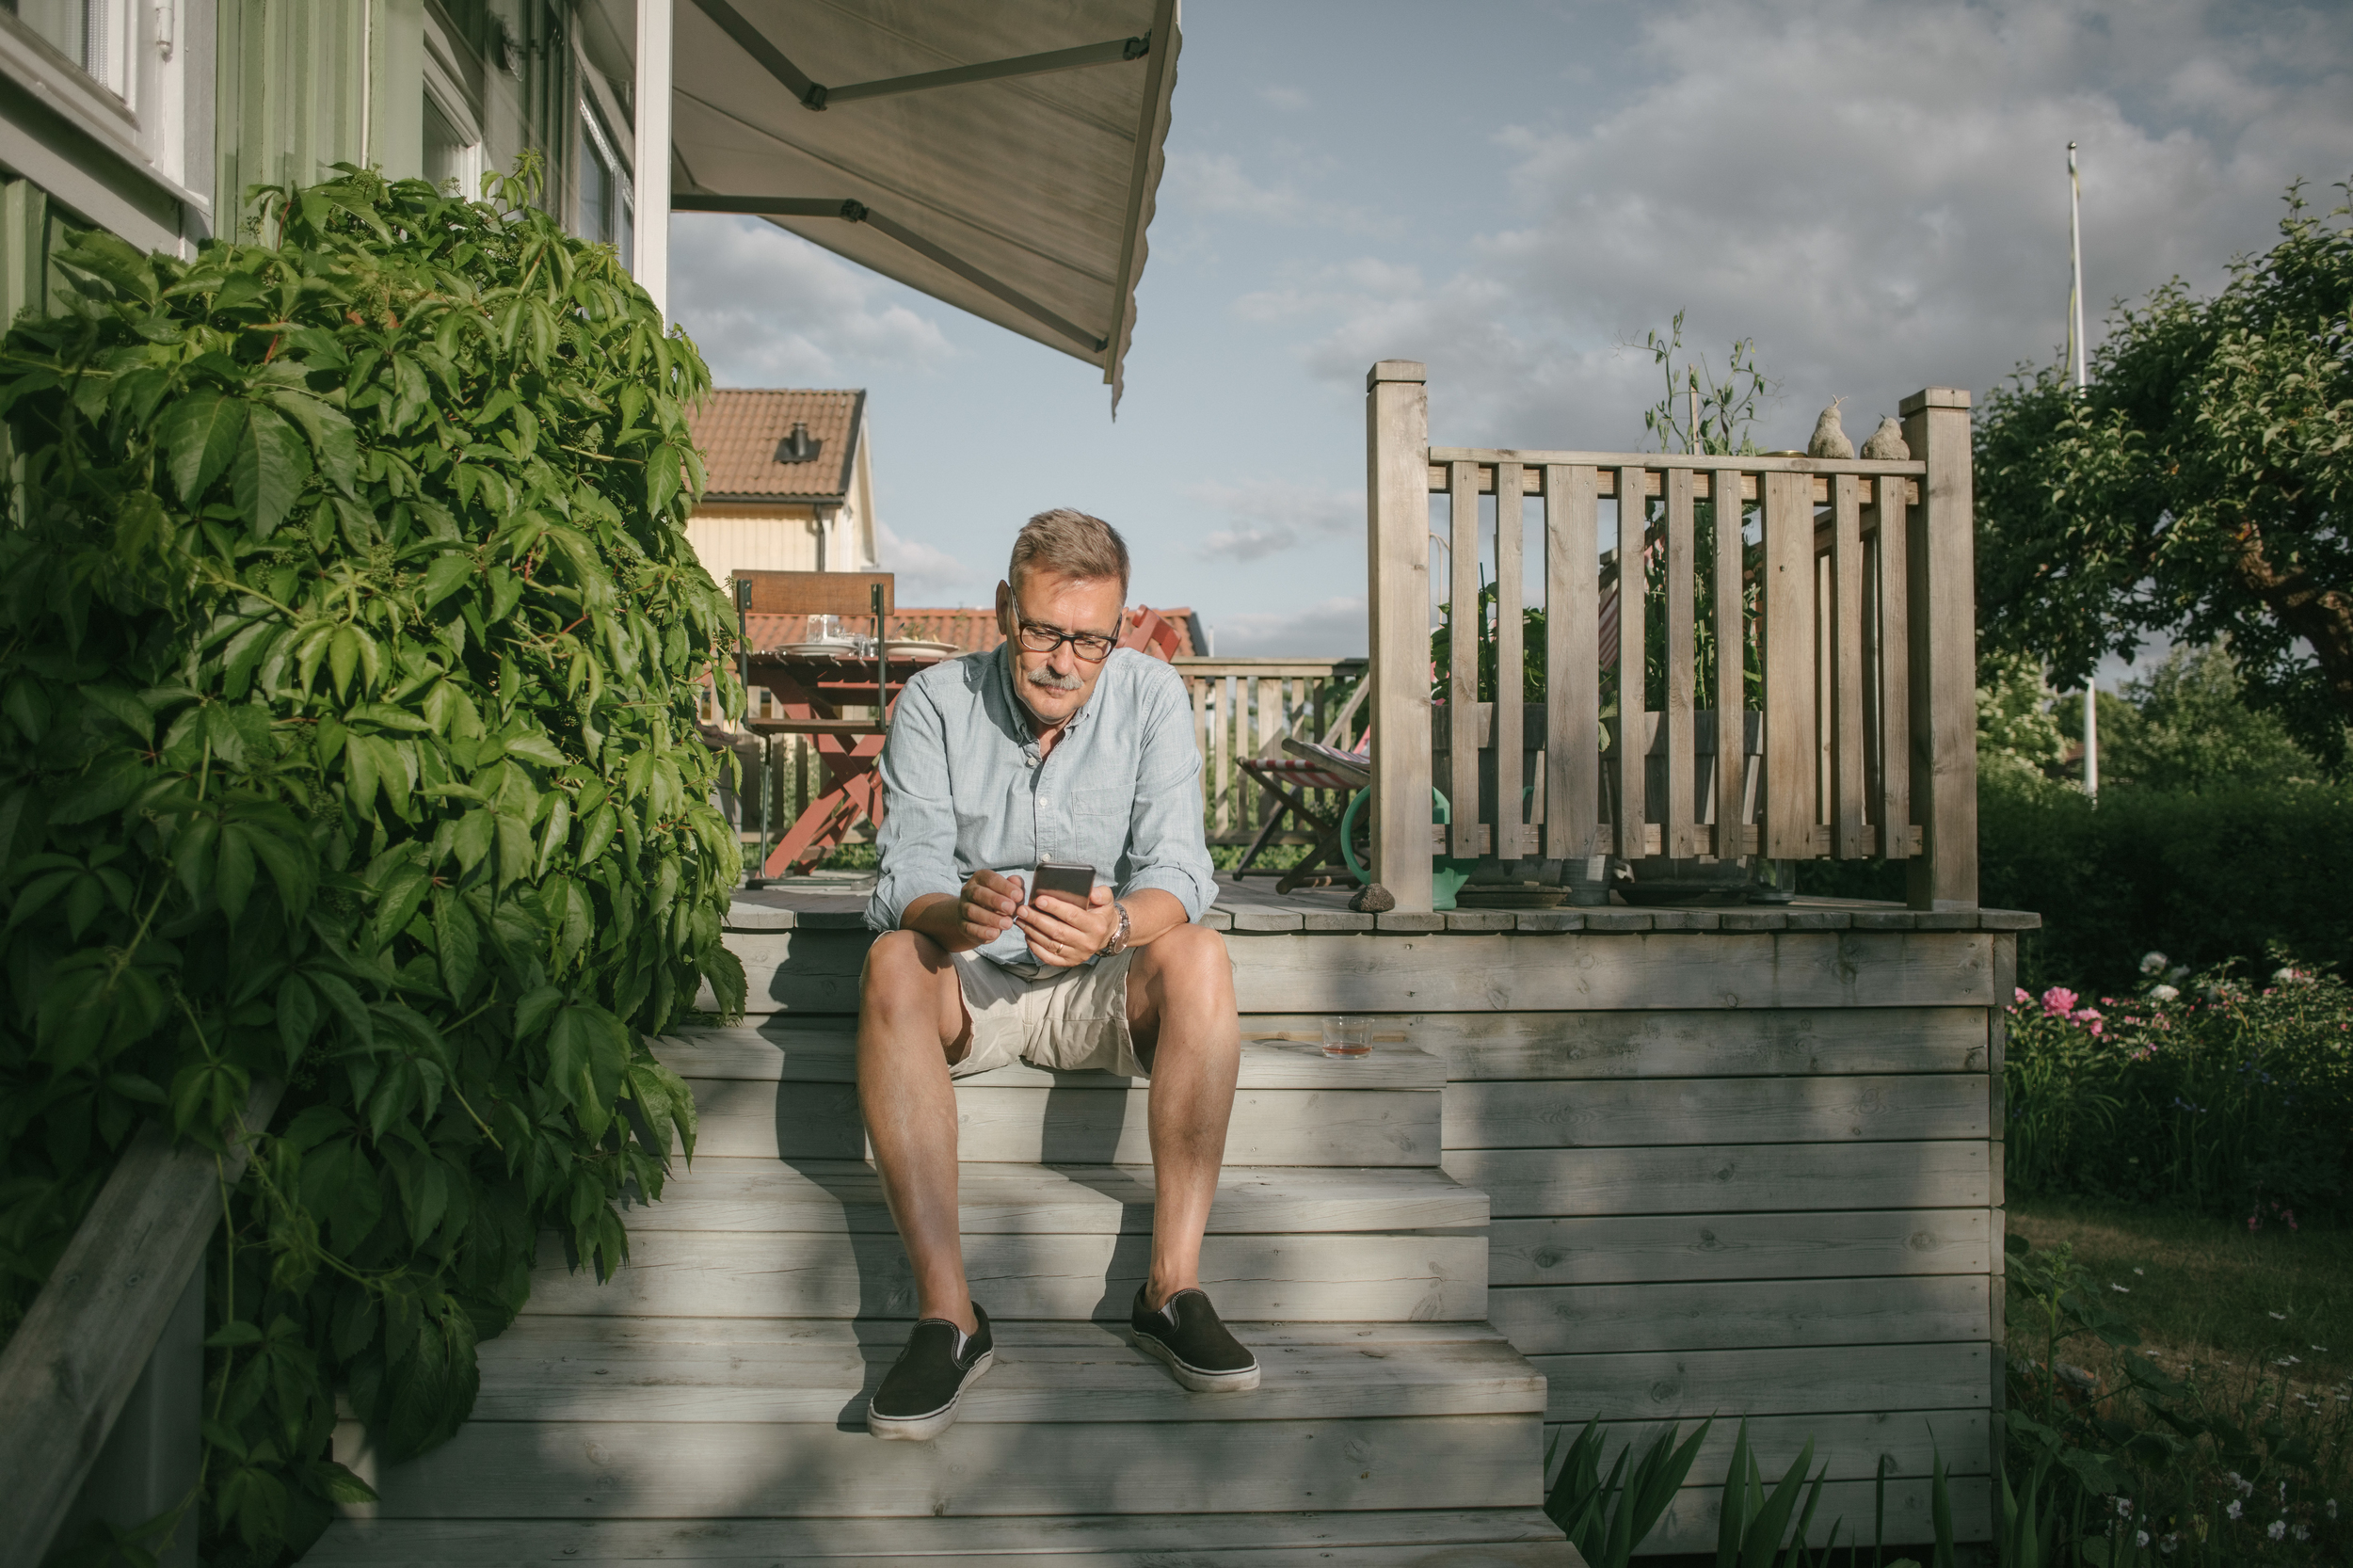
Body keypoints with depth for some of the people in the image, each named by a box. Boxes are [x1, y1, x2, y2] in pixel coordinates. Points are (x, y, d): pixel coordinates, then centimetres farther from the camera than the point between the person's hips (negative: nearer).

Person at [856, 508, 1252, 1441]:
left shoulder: (1151, 695, -6)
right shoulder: (936, 702, -8)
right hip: (968, 983, 0)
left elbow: (1178, 874, -15)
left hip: (1100, 988, 1)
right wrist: (955, 913, -41)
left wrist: (1114, 926, -38)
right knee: (893, 962, -32)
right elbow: (906, 881, -16)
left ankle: (1172, 1286, -25)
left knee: (1198, 956, -29)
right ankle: (945, 1311, -32)